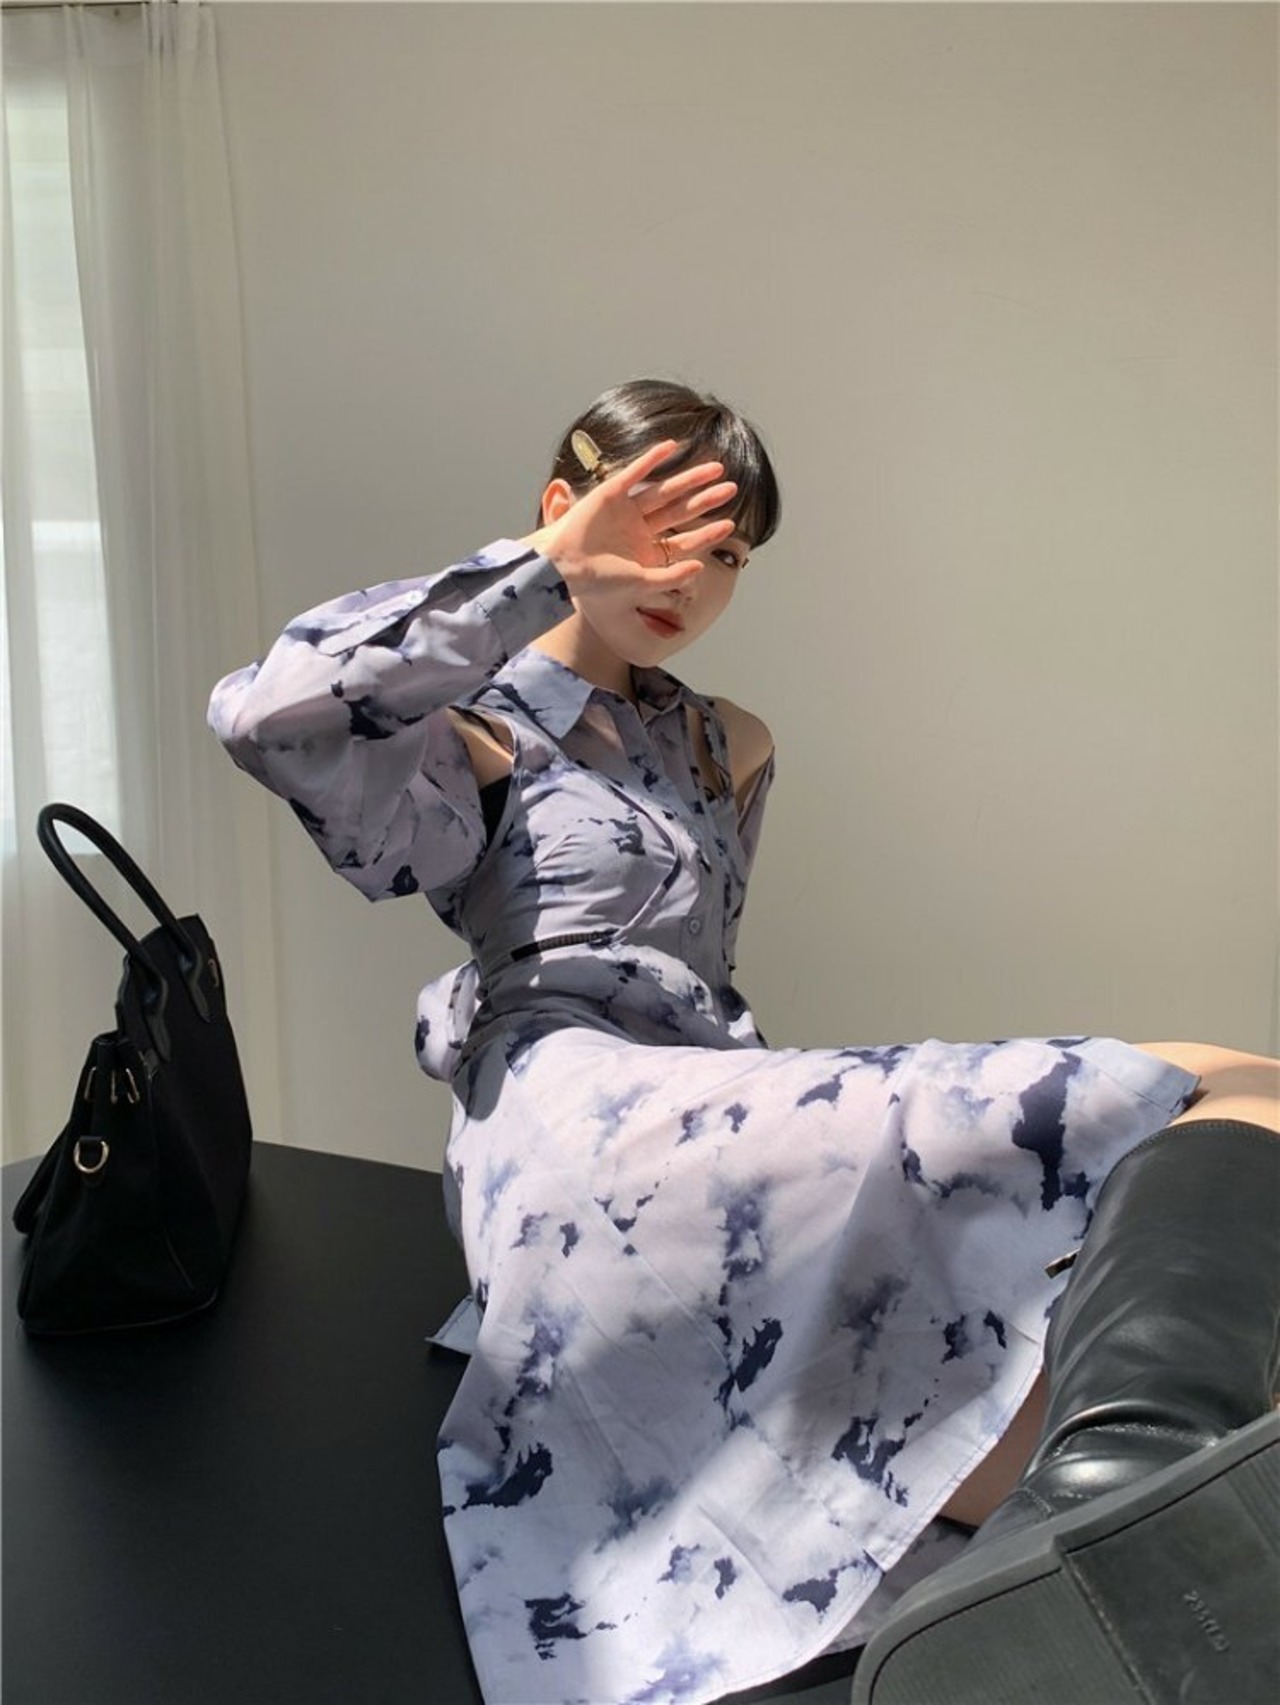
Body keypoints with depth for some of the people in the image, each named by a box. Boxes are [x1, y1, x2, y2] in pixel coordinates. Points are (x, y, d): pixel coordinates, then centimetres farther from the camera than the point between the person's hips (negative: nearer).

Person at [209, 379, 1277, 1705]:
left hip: (713, 1121, 8)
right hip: (579, 1113, -7)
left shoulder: (725, 749, 30)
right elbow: (265, 714, -12)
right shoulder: (471, 736, 9)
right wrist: (548, 567, -8)